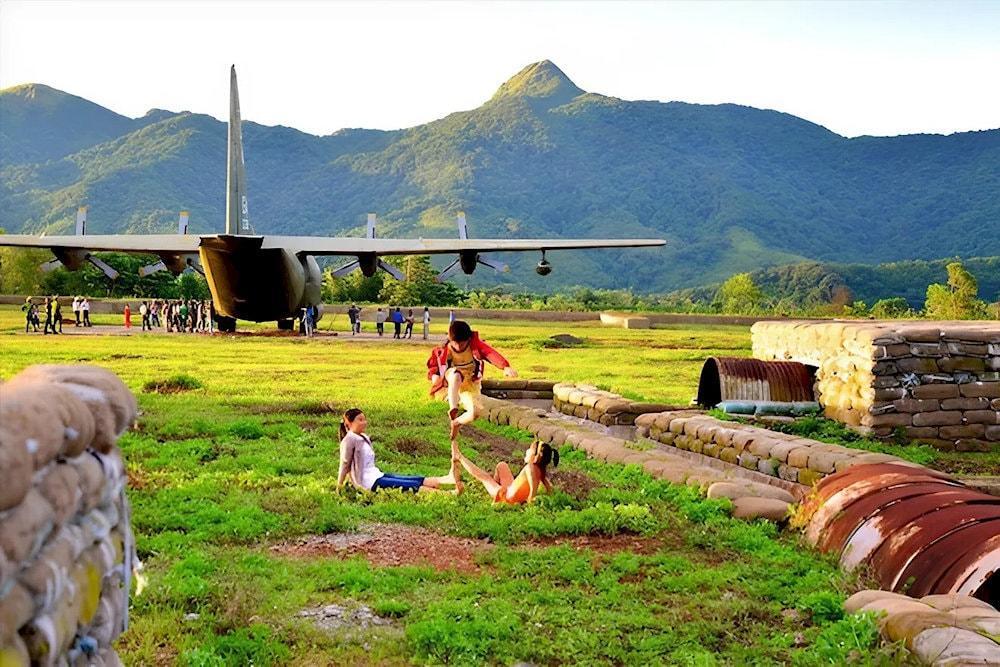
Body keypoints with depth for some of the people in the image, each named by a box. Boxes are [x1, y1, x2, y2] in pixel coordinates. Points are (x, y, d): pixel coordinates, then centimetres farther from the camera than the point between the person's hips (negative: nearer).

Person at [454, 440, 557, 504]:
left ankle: (459, 457, 35)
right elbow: (549, 487, -8)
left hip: (506, 498, -7)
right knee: (501, 465, 21)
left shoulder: (530, 467, -36)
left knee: (483, 476, 13)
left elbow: (534, 487, -45)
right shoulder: (541, 470, -13)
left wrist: (529, 501, -32)